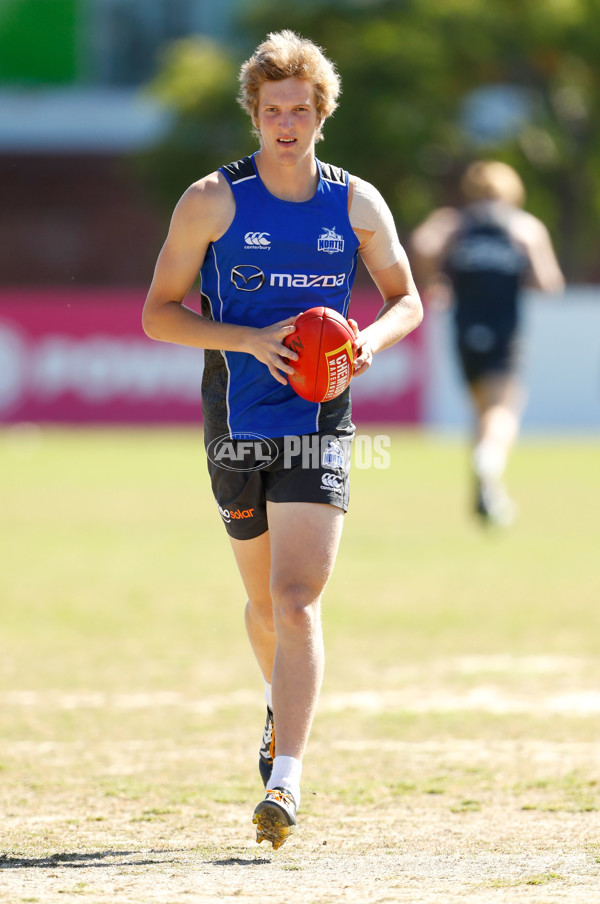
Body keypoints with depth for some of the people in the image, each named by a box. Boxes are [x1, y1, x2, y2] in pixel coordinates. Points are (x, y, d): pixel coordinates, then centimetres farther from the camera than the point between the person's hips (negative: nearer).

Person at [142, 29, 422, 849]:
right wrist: (250, 339, -17)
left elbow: (407, 300, 14)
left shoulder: (358, 205, 2)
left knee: (297, 602, -15)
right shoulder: (213, 201, -3)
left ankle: (285, 781, -20)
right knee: (266, 603, 15)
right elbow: (158, 313, -2)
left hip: (319, 424, -1)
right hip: (236, 426, 1)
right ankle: (285, 707, 46)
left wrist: (373, 339, -9)